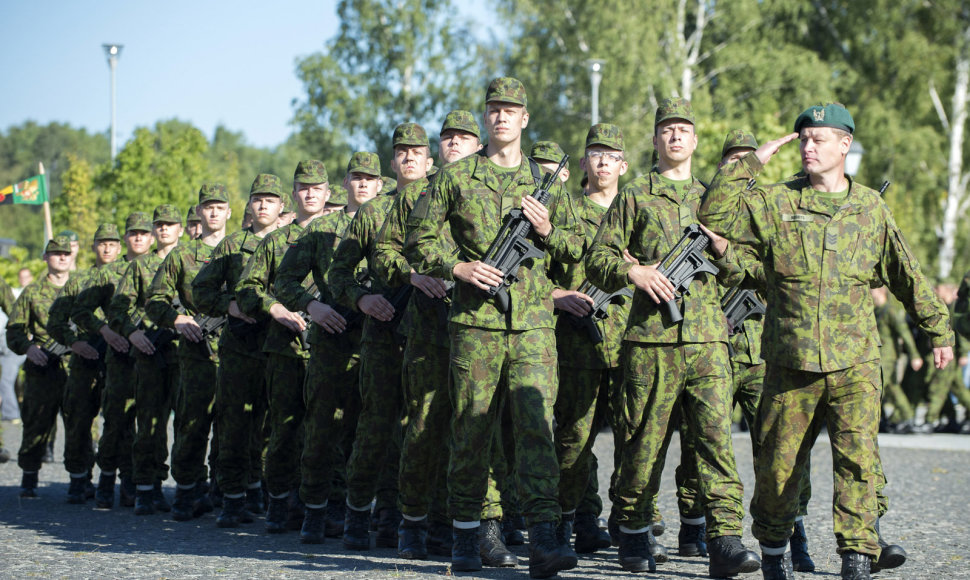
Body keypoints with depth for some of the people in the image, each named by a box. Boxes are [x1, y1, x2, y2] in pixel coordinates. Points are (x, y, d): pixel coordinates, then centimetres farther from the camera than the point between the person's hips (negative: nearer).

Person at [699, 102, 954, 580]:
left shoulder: (870, 208, 9)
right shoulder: (774, 203, 5)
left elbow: (906, 277, 18)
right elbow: (714, 216, -5)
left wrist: (938, 329, 22)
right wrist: (750, 164, -5)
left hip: (855, 364, 0)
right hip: (789, 363, 0)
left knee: (859, 460, -13)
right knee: (778, 464, 7)